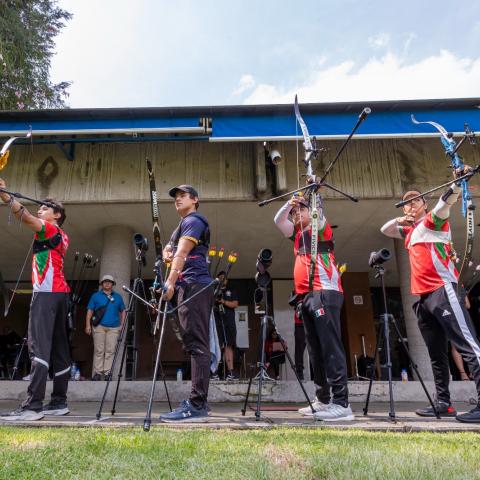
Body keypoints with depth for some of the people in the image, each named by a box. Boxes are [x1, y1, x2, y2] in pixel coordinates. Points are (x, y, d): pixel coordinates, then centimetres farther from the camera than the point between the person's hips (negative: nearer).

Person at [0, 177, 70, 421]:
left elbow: (26, 217, -13)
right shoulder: (61, 236, 25)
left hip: (46, 292, -9)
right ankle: (59, 402, 8)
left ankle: (33, 405, -21)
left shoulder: (51, 229, 1)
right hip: (60, 293, 9)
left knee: (39, 346, -16)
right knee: (59, 347, 5)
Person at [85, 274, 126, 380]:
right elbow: (90, 311, 6)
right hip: (99, 326, -1)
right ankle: (97, 372, 2)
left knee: (110, 351, -3)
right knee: (99, 350, -3)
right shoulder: (96, 296, 10)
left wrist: (121, 325, 8)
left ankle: (107, 372, 0)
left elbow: (122, 311, 17)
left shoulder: (118, 297, 14)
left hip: (114, 328, 1)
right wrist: (88, 325, -4)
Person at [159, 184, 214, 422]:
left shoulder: (193, 220, -3)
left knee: (197, 345, -14)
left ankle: (197, 405, -15)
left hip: (194, 286, -10)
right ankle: (198, 402, 12)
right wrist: (166, 252, 7)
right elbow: (173, 251, 30)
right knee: (195, 345, 8)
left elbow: (181, 253, -15)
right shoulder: (184, 224, 27)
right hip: (192, 288, 10)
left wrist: (170, 283, -23)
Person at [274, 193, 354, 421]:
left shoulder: (321, 228, 7)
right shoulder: (297, 235, 23)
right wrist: (289, 204, -1)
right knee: (315, 351, 8)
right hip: (305, 297, 7)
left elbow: (318, 214, -11)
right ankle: (322, 400, 15)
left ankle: (341, 403, -13)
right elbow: (278, 220, 14)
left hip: (325, 293, -7)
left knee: (330, 348, -13)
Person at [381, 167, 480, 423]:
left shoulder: (434, 220, 3)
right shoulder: (410, 231, 24)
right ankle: (443, 403, 16)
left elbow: (447, 201, -17)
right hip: (423, 297, 8)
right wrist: (398, 220, 16)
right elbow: (384, 230, 34)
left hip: (442, 291, -8)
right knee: (437, 354, 10)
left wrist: (457, 183, -35)